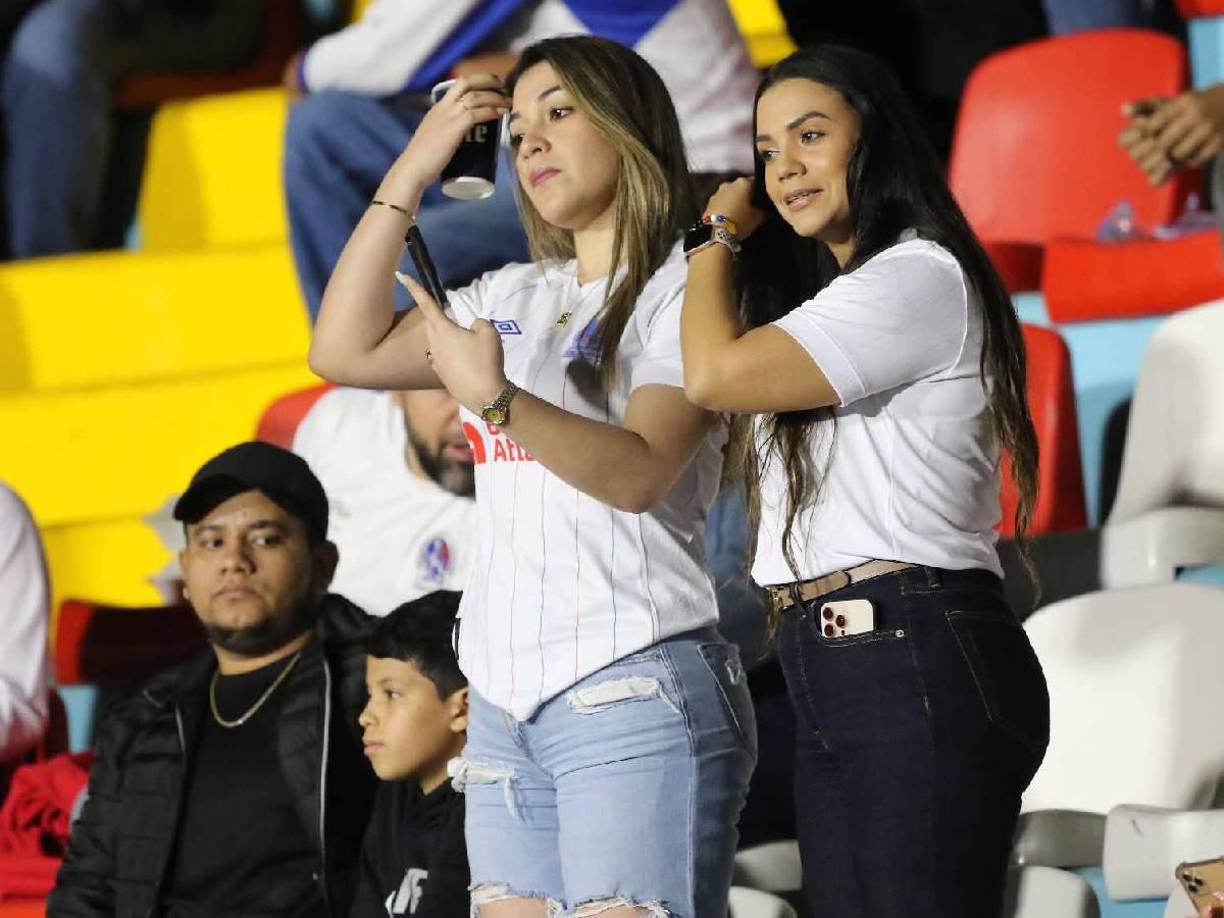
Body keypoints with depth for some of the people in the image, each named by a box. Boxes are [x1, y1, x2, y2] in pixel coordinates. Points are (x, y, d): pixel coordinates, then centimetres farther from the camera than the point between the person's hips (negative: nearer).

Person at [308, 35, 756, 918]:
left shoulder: (685, 287, -2)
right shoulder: (512, 298, 17)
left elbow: (641, 474, -14)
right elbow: (346, 352, 11)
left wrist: (495, 398, -29)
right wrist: (411, 174, 9)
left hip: (634, 689, -7)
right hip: (505, 698, 7)